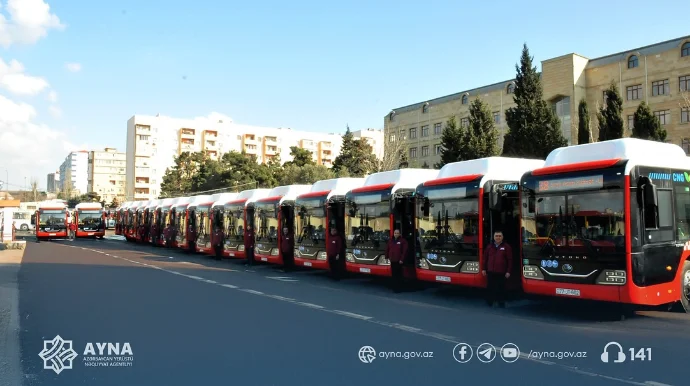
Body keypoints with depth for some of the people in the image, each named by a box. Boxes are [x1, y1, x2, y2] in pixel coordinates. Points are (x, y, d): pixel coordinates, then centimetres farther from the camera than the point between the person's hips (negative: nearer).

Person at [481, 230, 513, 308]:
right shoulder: (489, 246, 12)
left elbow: (510, 260, -3)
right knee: (490, 288, 7)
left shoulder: (506, 247, 0)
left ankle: (501, 304, 9)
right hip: (490, 272, 4)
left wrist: (508, 271, -8)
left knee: (501, 289, 0)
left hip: (501, 273, -3)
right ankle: (489, 303, 17)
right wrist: (483, 269, 10)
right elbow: (485, 258, 15)